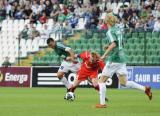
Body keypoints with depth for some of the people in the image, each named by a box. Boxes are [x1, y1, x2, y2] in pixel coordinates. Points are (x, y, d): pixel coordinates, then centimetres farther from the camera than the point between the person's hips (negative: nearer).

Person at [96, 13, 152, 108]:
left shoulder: (110, 32, -11)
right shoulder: (118, 30, 14)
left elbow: (113, 44, -25)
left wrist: (105, 55, -19)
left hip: (114, 59, -8)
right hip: (122, 58, 8)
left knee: (102, 81, 3)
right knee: (124, 82, 9)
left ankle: (102, 103, 1)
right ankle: (145, 89, -6)